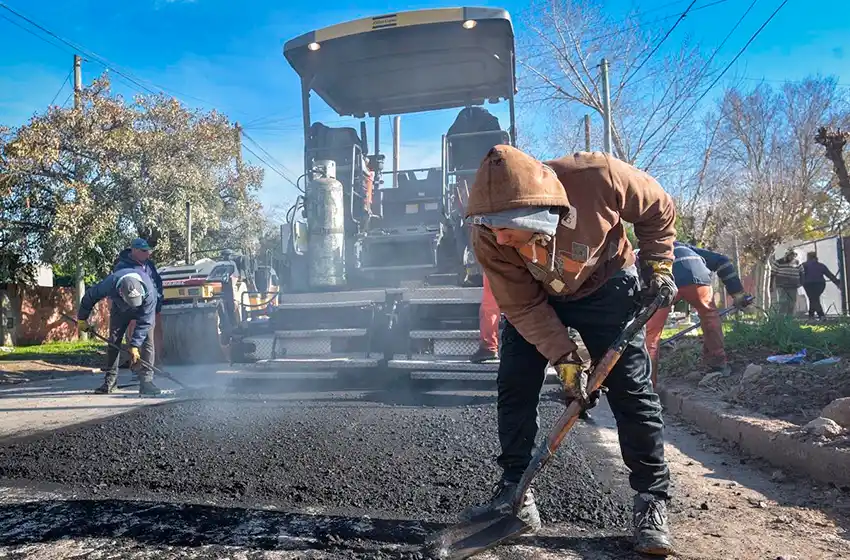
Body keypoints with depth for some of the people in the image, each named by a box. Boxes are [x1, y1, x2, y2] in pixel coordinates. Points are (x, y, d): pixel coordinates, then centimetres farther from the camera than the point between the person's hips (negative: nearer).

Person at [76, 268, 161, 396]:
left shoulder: (149, 291, -42)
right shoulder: (110, 284, -38)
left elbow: (144, 321, -33)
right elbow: (90, 296, -16)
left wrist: (134, 345, -32)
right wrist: (82, 318, -4)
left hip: (144, 309, -2)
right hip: (120, 308, 2)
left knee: (147, 341, -16)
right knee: (113, 341, -3)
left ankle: (146, 381, -14)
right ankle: (110, 380, 7)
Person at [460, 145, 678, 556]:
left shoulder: (598, 176, -36)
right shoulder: (487, 236, -31)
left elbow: (659, 210, -12)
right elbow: (522, 307, -21)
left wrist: (657, 265, -15)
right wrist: (564, 359, -27)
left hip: (606, 287, -1)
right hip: (534, 296, 2)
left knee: (631, 388, -6)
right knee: (514, 388, -4)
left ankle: (652, 502, 8)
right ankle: (513, 493, 9)